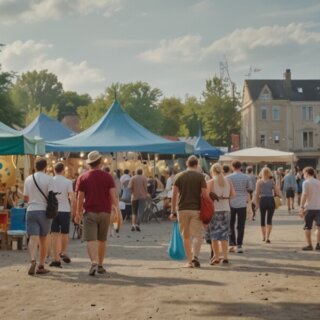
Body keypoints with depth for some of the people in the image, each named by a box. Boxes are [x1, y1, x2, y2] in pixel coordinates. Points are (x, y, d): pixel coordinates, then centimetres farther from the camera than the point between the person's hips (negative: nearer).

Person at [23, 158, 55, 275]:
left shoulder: (28, 179, 6)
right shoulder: (49, 179, -5)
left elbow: (25, 198, 11)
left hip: (31, 211, 1)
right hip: (44, 211, -1)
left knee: (33, 238, -5)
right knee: (43, 240, 10)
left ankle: (33, 261, -28)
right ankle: (41, 266, 16)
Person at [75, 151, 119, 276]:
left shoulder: (82, 177, -1)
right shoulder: (108, 177, 1)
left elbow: (80, 198, -3)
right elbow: (113, 196, -6)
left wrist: (78, 213, 5)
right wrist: (117, 209, 3)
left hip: (90, 212, -2)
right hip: (105, 212, 2)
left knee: (91, 239, -6)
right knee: (102, 240, 14)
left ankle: (94, 262, -25)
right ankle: (100, 265, 23)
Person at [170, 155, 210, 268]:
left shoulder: (179, 176, 5)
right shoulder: (200, 176, 0)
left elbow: (174, 194, 0)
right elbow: (205, 194, -7)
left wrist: (173, 211, 4)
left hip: (182, 209, 2)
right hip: (196, 209, -2)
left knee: (186, 236, 10)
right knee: (197, 235, 2)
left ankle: (189, 261, 12)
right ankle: (195, 257, -18)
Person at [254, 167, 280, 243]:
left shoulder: (259, 182, 1)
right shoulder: (272, 181, 2)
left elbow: (257, 193, -3)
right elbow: (278, 192, -2)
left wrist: (256, 202, 4)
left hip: (262, 201, 0)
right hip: (271, 200, 0)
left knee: (262, 219, 16)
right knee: (269, 220, 3)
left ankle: (264, 236, 24)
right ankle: (267, 237, -11)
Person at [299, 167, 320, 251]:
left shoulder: (306, 183, -6)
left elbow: (304, 195, -14)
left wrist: (301, 207, -13)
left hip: (309, 208, -4)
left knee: (308, 227, 6)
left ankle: (309, 245, 9)